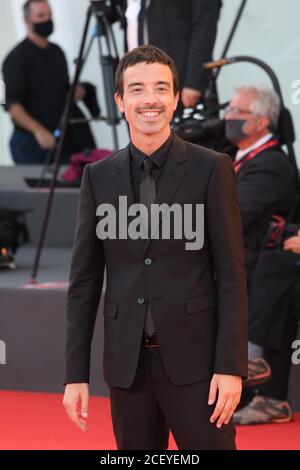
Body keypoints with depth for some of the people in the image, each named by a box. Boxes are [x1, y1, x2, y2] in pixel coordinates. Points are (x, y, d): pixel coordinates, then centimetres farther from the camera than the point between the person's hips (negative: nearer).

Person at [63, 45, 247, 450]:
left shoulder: (211, 169, -2)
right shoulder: (99, 176, 7)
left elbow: (231, 274, -4)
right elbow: (84, 280, 8)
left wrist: (231, 367, -10)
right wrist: (75, 373, 4)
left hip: (194, 358, -3)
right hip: (127, 362, 3)